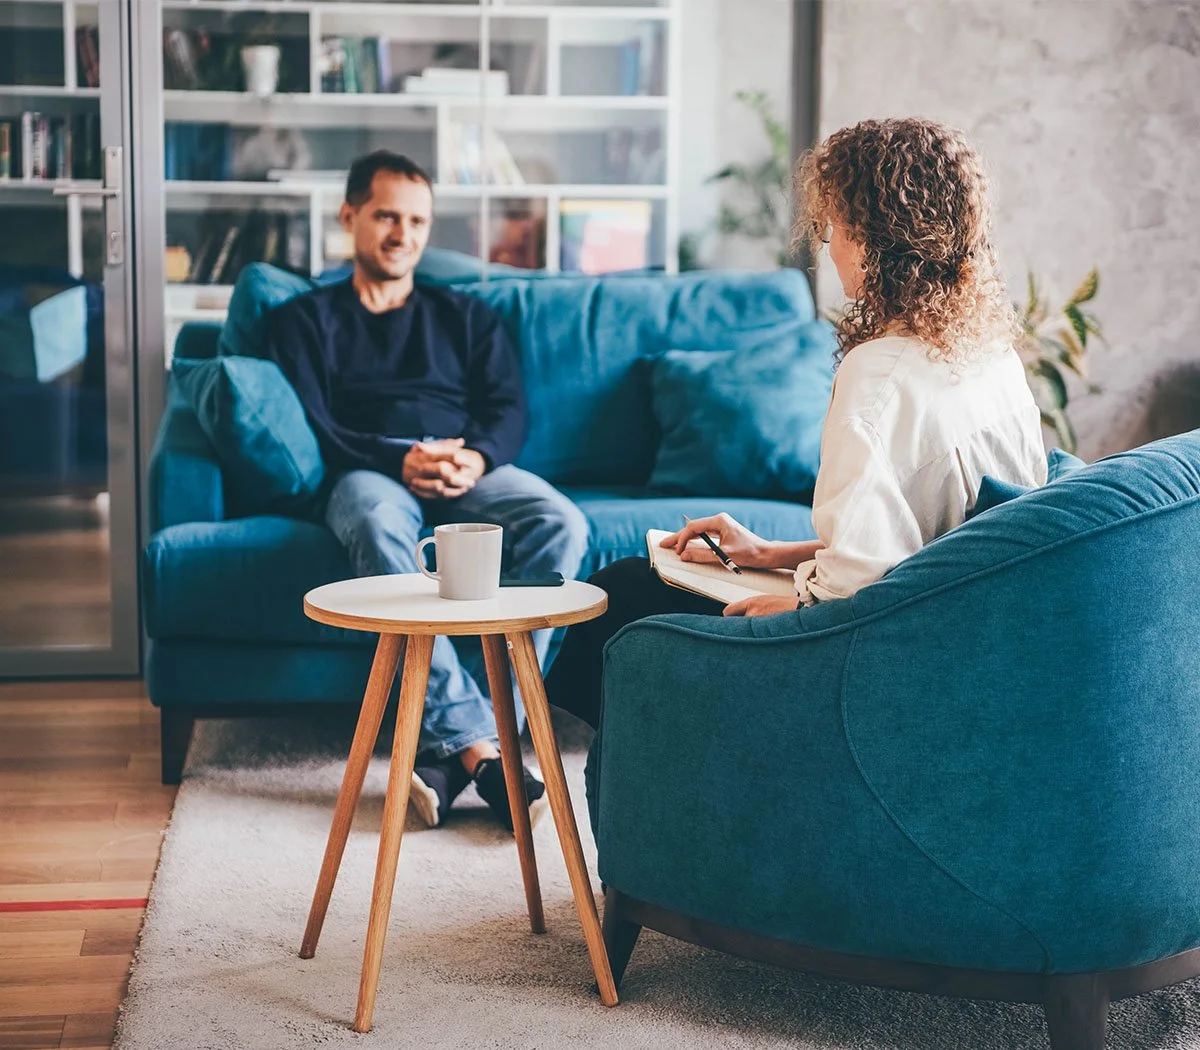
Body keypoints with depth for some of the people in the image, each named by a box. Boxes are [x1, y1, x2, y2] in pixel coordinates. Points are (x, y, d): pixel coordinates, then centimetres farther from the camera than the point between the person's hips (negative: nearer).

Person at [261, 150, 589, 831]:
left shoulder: (467, 316, 29)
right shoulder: (306, 320, 22)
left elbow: (509, 410, 13)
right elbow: (311, 429, 5)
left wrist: (476, 457, -12)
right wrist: (400, 461, -14)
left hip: (471, 471, 2)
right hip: (369, 474, -2)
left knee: (561, 523, -33)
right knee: (379, 527, -42)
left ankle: (452, 747, -39)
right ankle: (477, 743, -46)